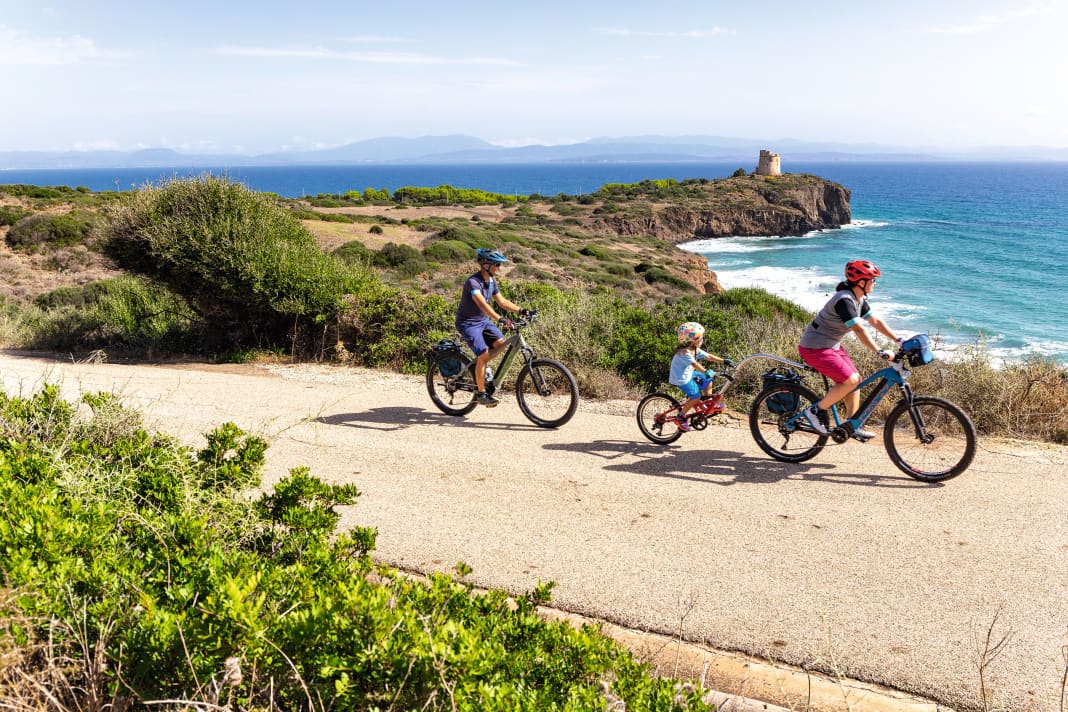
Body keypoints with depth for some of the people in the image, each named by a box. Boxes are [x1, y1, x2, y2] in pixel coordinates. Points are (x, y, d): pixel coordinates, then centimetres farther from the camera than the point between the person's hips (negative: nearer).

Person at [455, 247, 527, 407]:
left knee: (500, 343, -12)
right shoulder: (473, 282, -25)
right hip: (468, 323, -8)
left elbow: (502, 301, 7)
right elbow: (482, 304, -39)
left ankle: (477, 365, 12)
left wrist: (521, 310, -6)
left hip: (483, 320, 8)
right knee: (483, 354, -17)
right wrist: (500, 319, -51)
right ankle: (481, 393, -5)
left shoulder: (492, 281, 3)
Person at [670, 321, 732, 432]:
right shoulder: (684, 352, -27)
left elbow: (708, 356, 5)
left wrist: (723, 361, 1)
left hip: (688, 374, 10)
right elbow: (694, 364, -41)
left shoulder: (695, 350, 3)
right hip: (681, 378, -10)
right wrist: (705, 371, -53)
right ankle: (681, 417, -5)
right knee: (696, 396, -17)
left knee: (708, 380, 11)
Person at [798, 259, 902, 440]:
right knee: (850, 380, -16)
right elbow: (859, 330, -31)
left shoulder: (859, 299, 6)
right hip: (815, 348, -10)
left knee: (856, 380, 8)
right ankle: (815, 411, -3)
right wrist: (880, 352, -33)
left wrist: (899, 340, 6)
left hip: (832, 346, 10)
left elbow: (875, 321, 11)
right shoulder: (844, 300, -25)